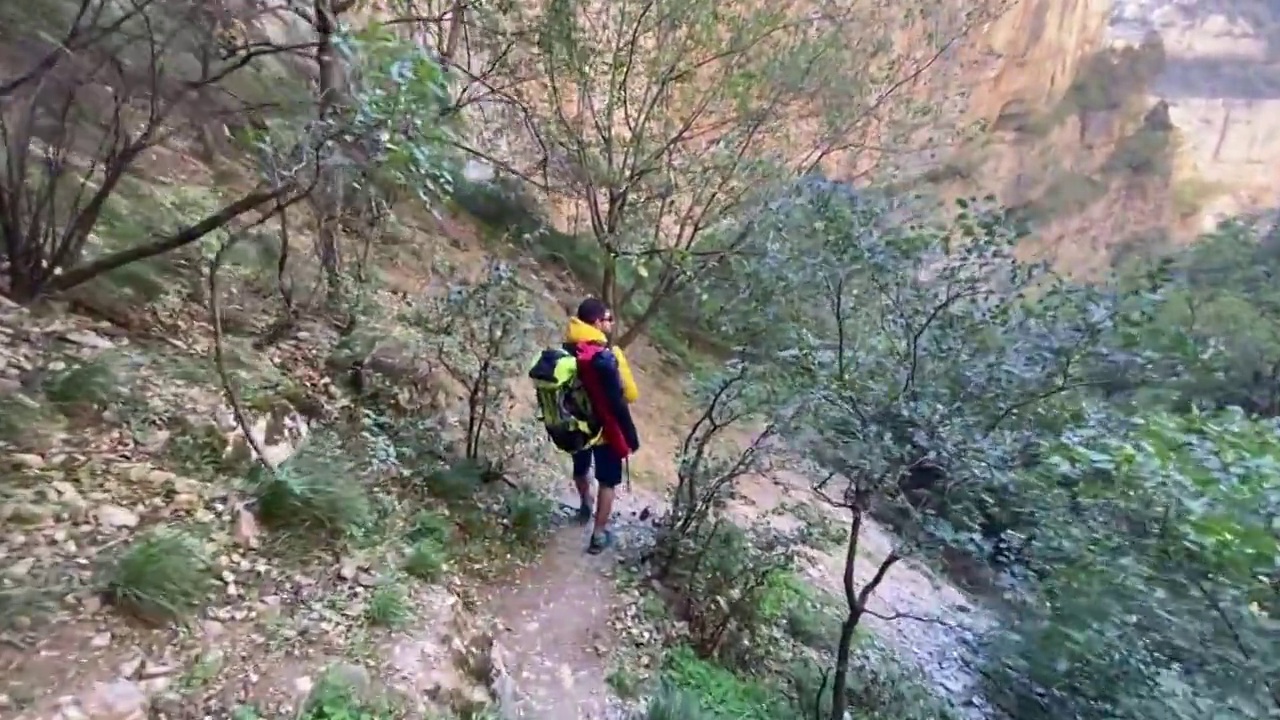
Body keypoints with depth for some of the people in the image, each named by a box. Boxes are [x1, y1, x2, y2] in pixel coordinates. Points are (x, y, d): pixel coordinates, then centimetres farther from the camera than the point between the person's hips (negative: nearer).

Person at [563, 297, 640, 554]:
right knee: (607, 482, 13)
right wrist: (630, 436, -11)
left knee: (581, 469, 30)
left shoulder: (566, 349, -6)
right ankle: (599, 536, 22)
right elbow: (626, 397, -23)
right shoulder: (607, 356, -26)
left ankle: (585, 505, 56)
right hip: (605, 430, -6)